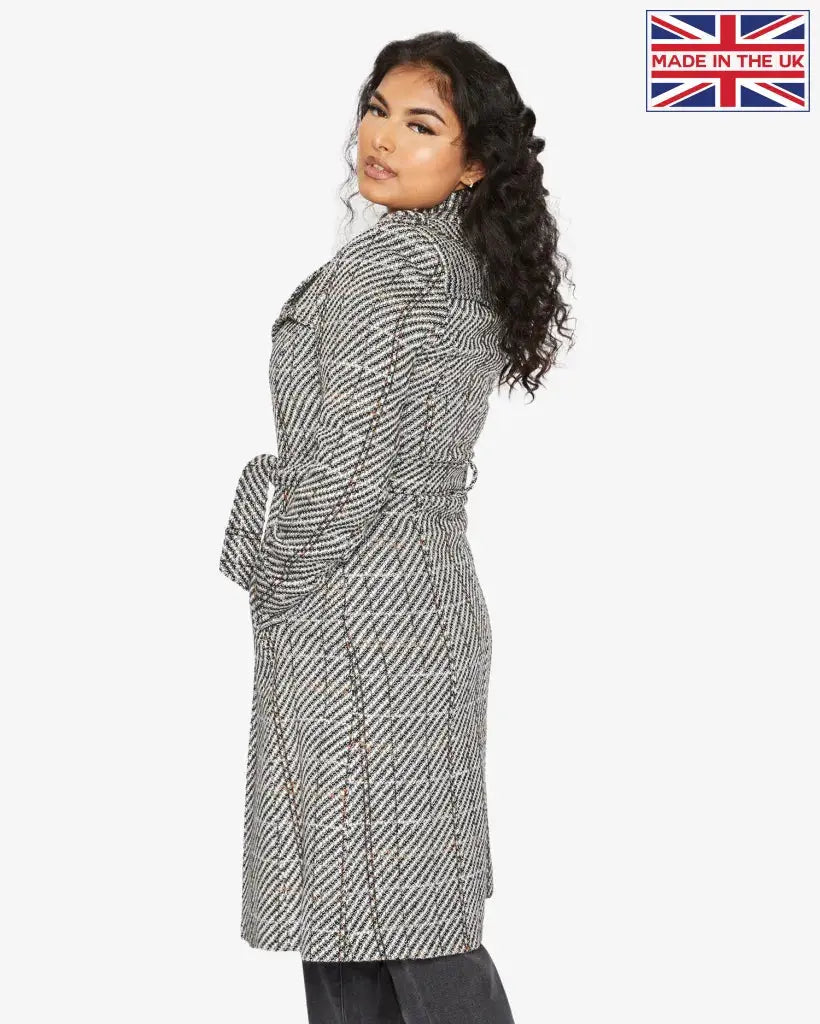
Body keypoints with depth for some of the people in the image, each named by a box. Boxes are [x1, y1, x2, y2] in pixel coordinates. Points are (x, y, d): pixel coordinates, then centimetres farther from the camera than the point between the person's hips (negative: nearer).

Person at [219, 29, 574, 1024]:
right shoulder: (472, 267, 10)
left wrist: (267, 568, -5)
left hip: (352, 624, -9)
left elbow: (344, 470, -20)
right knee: (417, 915, 16)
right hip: (429, 597, 9)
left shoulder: (383, 266, -18)